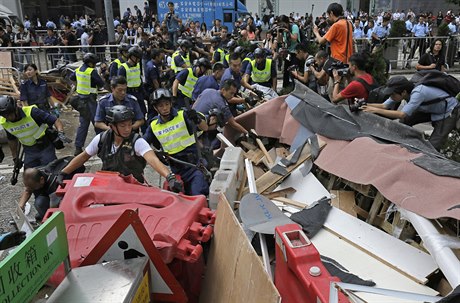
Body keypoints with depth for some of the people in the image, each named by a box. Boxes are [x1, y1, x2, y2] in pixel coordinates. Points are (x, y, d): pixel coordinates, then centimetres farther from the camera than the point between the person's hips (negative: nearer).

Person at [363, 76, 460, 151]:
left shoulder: (417, 93, -38)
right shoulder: (402, 92, -15)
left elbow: (402, 114, -44)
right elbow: (384, 106, -13)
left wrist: (376, 110, -42)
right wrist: (366, 105, -27)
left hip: (449, 112, -8)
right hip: (432, 110, 8)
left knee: (432, 145, -17)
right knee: (405, 121, -4)